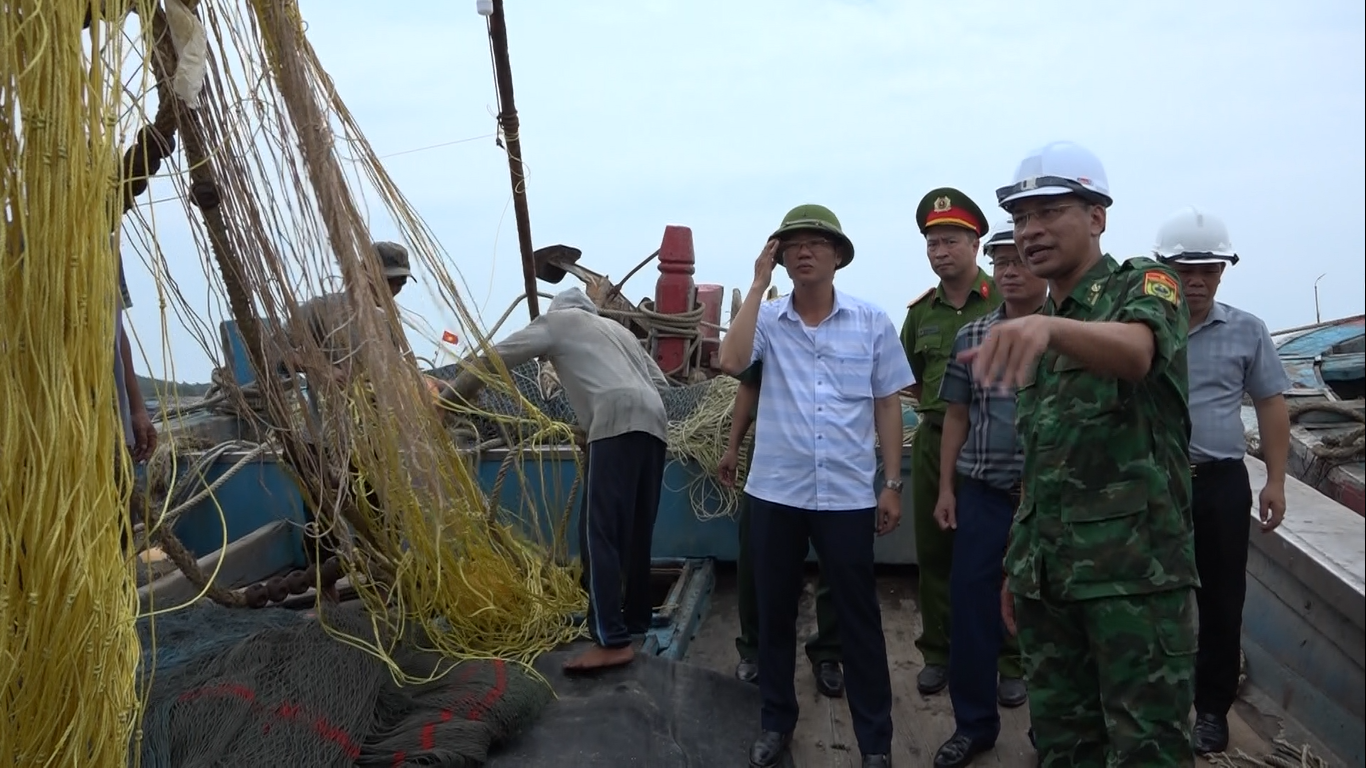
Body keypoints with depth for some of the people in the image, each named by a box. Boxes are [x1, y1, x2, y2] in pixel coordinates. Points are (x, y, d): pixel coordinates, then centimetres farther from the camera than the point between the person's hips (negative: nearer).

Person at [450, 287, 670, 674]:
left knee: (600, 530, -10)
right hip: (653, 422, 8)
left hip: (619, 422, -8)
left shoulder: (557, 321, 17)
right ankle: (637, 617, 26)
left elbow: (493, 360, 14)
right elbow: (660, 382, 27)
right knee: (635, 530, 17)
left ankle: (613, 641, -16)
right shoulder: (616, 328, 35)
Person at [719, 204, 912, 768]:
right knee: (774, 612, 13)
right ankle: (776, 722, 32)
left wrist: (892, 484, 3)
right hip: (775, 491, 1)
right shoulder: (767, 318, 2)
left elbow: (887, 405, 5)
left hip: (848, 495, -1)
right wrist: (758, 284, -13)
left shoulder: (872, 322, 1)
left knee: (859, 618, 7)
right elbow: (732, 362, -18)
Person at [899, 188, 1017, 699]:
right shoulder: (921, 311, 10)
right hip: (934, 442, 5)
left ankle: (1008, 663, 15)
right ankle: (937, 653, 24)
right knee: (935, 553, 11)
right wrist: (938, 405, 5)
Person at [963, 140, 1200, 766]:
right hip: (1046, 572, 6)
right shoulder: (1034, 330, 15)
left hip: (1136, 568, -6)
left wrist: (1049, 326, -49)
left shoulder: (1144, 284, -4)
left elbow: (1135, 351, -29)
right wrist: (1018, 565, 12)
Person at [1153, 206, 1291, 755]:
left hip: (1221, 484, 1)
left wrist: (1275, 481, 5)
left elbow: (1271, 405, 9)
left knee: (1221, 602, 9)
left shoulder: (1247, 331, 4)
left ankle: (1212, 708, 24)